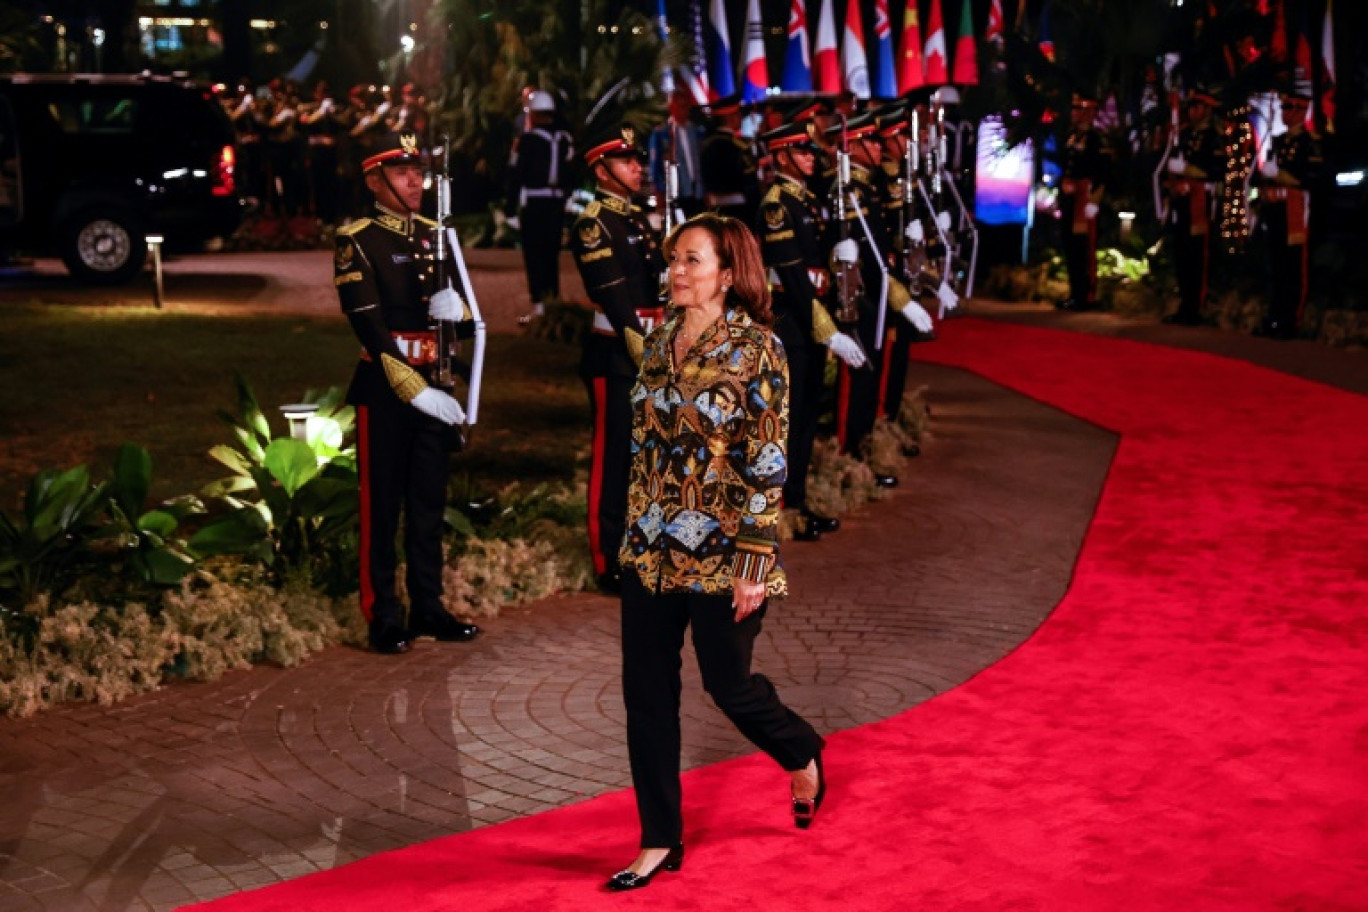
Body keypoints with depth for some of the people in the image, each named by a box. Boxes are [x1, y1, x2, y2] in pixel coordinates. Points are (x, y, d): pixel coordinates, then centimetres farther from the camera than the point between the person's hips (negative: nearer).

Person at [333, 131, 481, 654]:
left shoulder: (433, 234, 10)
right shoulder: (357, 241, -9)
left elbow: (453, 307, 13)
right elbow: (370, 327, -16)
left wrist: (453, 307, -13)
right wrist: (414, 391, -22)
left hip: (432, 383, 6)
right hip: (384, 388, -6)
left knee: (430, 502, 11)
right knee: (382, 506, 1)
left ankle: (428, 608, 21)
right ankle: (383, 618, 9)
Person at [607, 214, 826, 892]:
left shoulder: (755, 350, -12)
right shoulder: (661, 342, 7)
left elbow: (767, 464, -14)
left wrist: (753, 566, -16)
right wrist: (636, 529, 15)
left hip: (720, 554, -6)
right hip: (651, 552, 6)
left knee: (728, 684, 7)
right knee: (645, 693, 5)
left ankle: (802, 757, 39)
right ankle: (660, 842, 17)